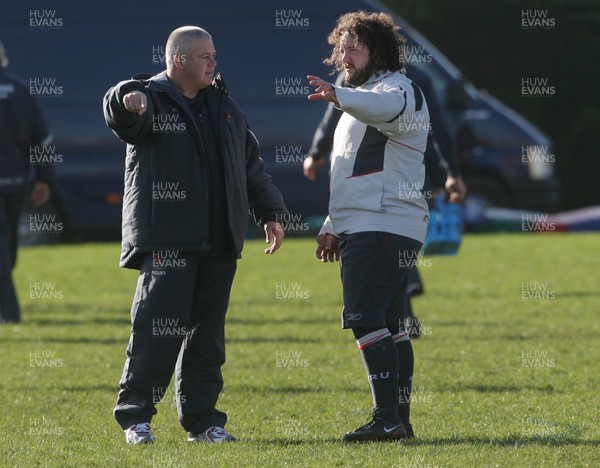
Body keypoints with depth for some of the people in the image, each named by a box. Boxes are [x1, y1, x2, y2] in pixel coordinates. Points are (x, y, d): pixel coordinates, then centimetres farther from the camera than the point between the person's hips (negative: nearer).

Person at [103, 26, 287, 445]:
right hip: (165, 241, -6)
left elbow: (251, 165, 24)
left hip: (219, 244, 6)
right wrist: (127, 100, -50)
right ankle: (135, 415, -3)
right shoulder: (152, 101, -2)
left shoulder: (224, 107, 18)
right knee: (158, 327, -11)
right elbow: (121, 113, -26)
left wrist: (270, 213, 18)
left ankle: (202, 420, 13)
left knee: (208, 332, 8)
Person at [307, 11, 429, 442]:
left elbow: (383, 105, -33)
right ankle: (399, 421, 10)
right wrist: (333, 225, 26)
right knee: (389, 325, 9)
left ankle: (387, 419, -20)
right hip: (360, 229, 10)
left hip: (383, 226, -10)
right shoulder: (363, 101, 27)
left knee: (366, 319, -17)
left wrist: (340, 96, -52)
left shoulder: (399, 90, -6)